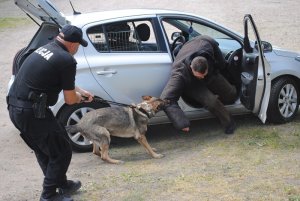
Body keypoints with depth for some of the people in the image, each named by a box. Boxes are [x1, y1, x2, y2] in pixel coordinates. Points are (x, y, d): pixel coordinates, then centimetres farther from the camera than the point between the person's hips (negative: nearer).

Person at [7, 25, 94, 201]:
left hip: (14, 107, 9)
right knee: (61, 152, 6)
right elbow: (70, 99, -7)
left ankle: (61, 184, 39)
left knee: (43, 150, 24)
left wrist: (81, 92, 34)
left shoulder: (45, 49, 12)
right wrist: (79, 97, 14)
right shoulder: (66, 60, -15)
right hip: (32, 112, -9)